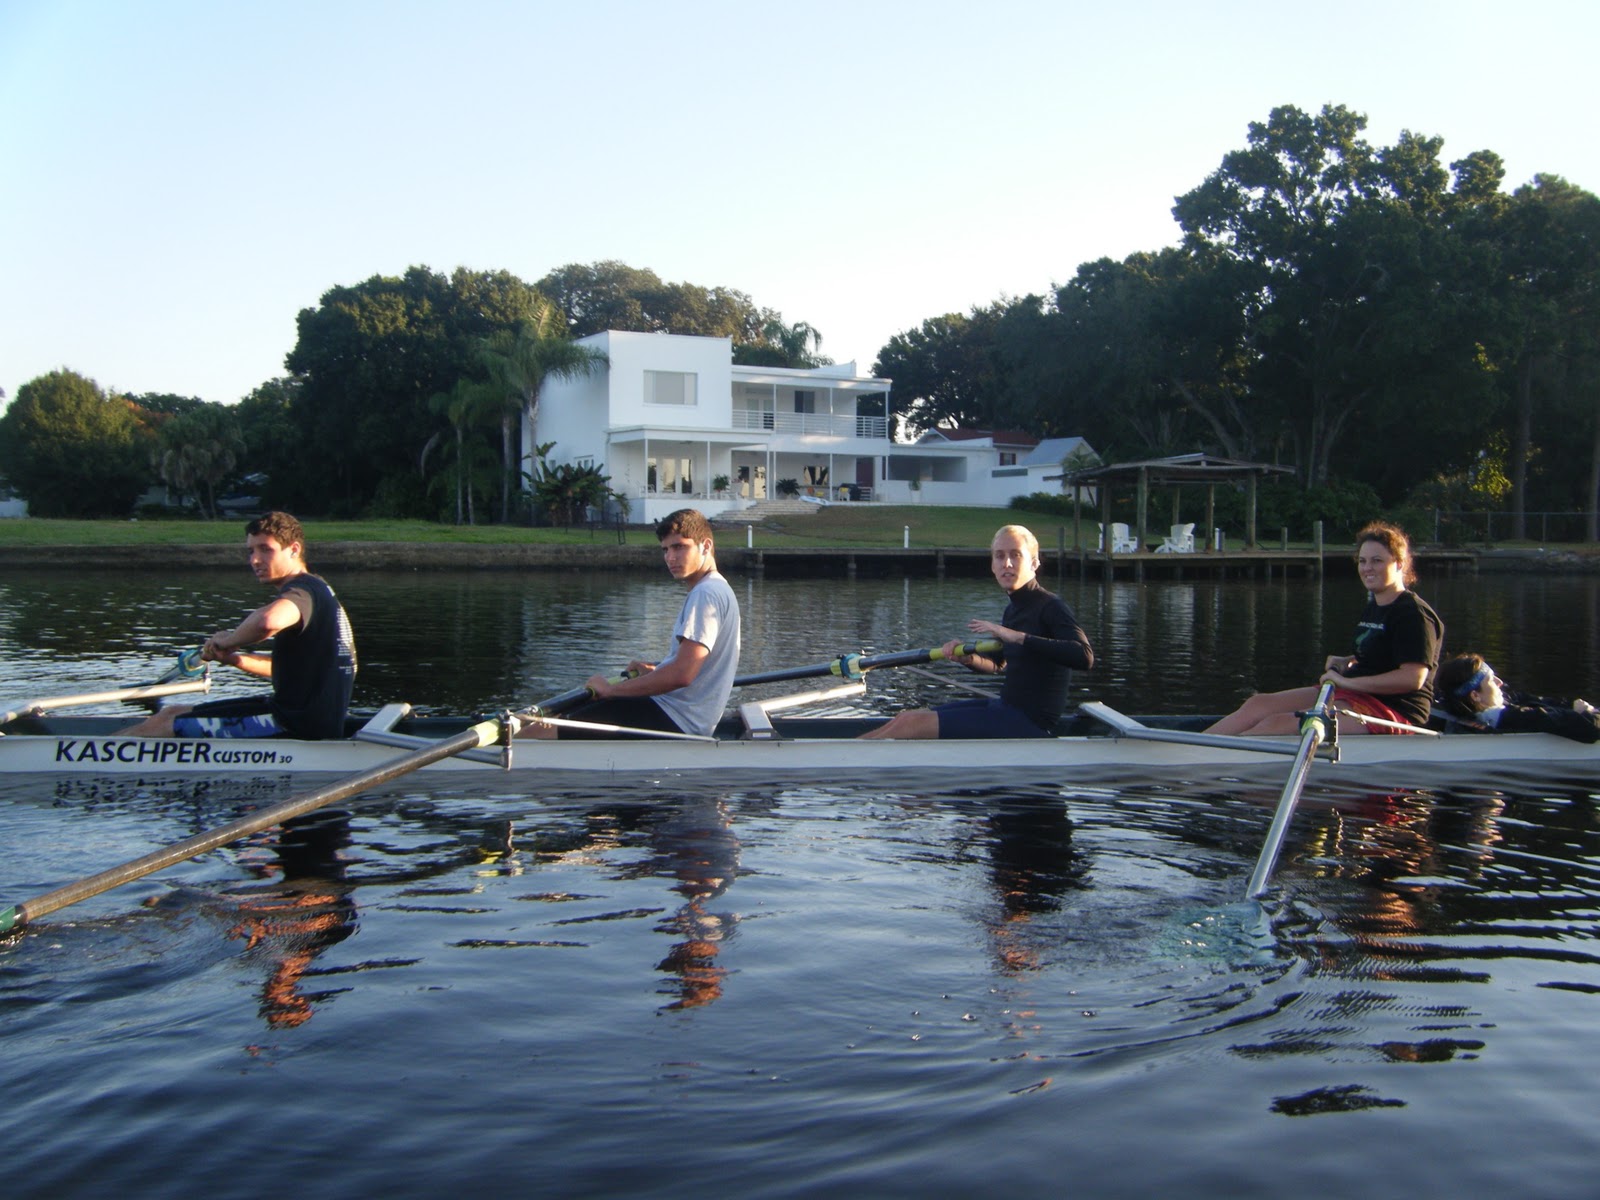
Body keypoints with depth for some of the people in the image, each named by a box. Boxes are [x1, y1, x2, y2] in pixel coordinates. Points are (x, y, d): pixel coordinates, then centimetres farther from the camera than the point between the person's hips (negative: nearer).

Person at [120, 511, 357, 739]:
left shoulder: (302, 591, -15)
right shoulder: (315, 589, 18)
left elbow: (268, 620, -40)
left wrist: (227, 640, -19)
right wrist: (235, 659, 12)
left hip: (300, 725, -10)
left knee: (164, 724, -5)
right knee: (174, 712, 16)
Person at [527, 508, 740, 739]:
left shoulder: (706, 594, -15)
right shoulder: (717, 589, 18)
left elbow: (681, 675, -24)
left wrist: (611, 689, -15)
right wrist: (655, 669, 16)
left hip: (673, 720, -11)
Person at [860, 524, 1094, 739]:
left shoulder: (1050, 607, -15)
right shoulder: (1013, 610, 11)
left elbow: (1085, 656, -32)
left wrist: (1017, 637, -34)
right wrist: (968, 659, 1)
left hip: (1030, 723, -9)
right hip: (1006, 708, 9)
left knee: (914, 723, -14)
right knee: (906, 718, 5)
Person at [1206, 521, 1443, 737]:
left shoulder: (1414, 614, -12)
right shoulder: (1373, 608, 18)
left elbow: (1413, 678, -23)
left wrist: (1348, 681, -20)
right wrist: (1346, 663, 10)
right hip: (1352, 693, 9)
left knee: (1279, 724, -25)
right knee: (1258, 705, -7)